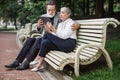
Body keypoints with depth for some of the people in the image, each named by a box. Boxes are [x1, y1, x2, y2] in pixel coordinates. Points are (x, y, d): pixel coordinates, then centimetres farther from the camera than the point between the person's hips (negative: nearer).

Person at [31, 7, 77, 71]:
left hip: (69, 44, -8)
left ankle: (38, 57, -9)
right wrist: (49, 30, -5)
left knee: (46, 35, -19)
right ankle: (40, 64, -23)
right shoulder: (60, 24, 21)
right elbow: (56, 36, 11)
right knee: (45, 42, -20)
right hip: (60, 43, 8)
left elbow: (64, 36, -17)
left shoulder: (71, 23, -4)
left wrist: (53, 29, -23)